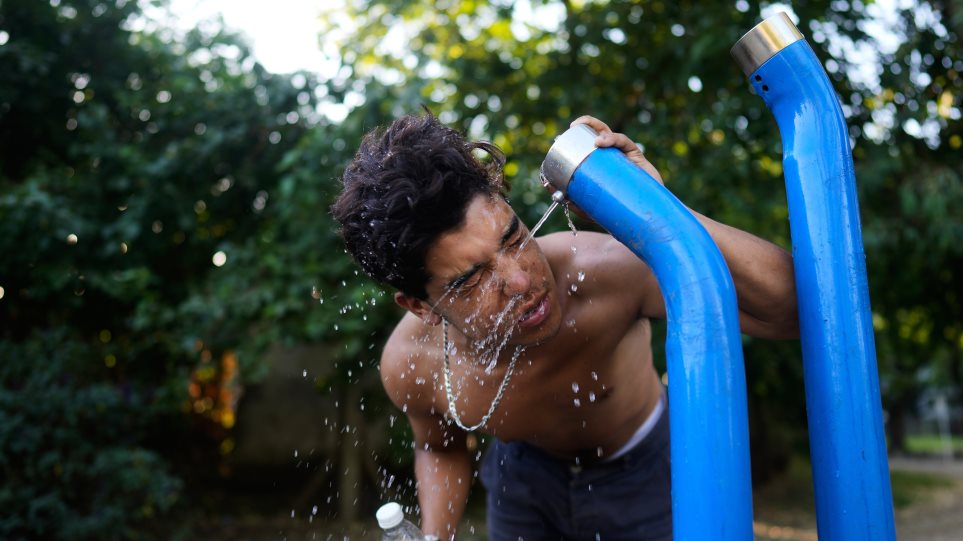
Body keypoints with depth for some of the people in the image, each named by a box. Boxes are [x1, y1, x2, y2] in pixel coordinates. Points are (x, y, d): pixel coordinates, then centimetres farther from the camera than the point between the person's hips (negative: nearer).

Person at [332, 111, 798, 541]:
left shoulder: (606, 271, -41)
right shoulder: (410, 365, -28)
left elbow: (790, 308, -41)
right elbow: (440, 448, -4)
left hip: (641, 468, -1)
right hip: (524, 473, 2)